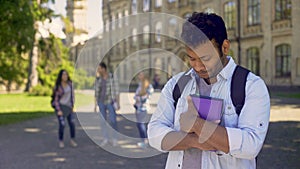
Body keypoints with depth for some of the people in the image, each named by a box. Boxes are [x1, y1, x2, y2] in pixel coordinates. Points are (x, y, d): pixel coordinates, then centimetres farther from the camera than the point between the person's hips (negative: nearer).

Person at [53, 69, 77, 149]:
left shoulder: (70, 83, -2)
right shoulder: (57, 86, -14)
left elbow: (72, 94, 6)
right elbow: (56, 99, -12)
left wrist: (72, 106, 3)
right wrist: (58, 110, -18)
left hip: (68, 106, 4)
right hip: (60, 106, -4)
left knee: (72, 123, -1)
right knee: (62, 124, -11)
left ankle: (72, 140, 14)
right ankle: (61, 141, 6)